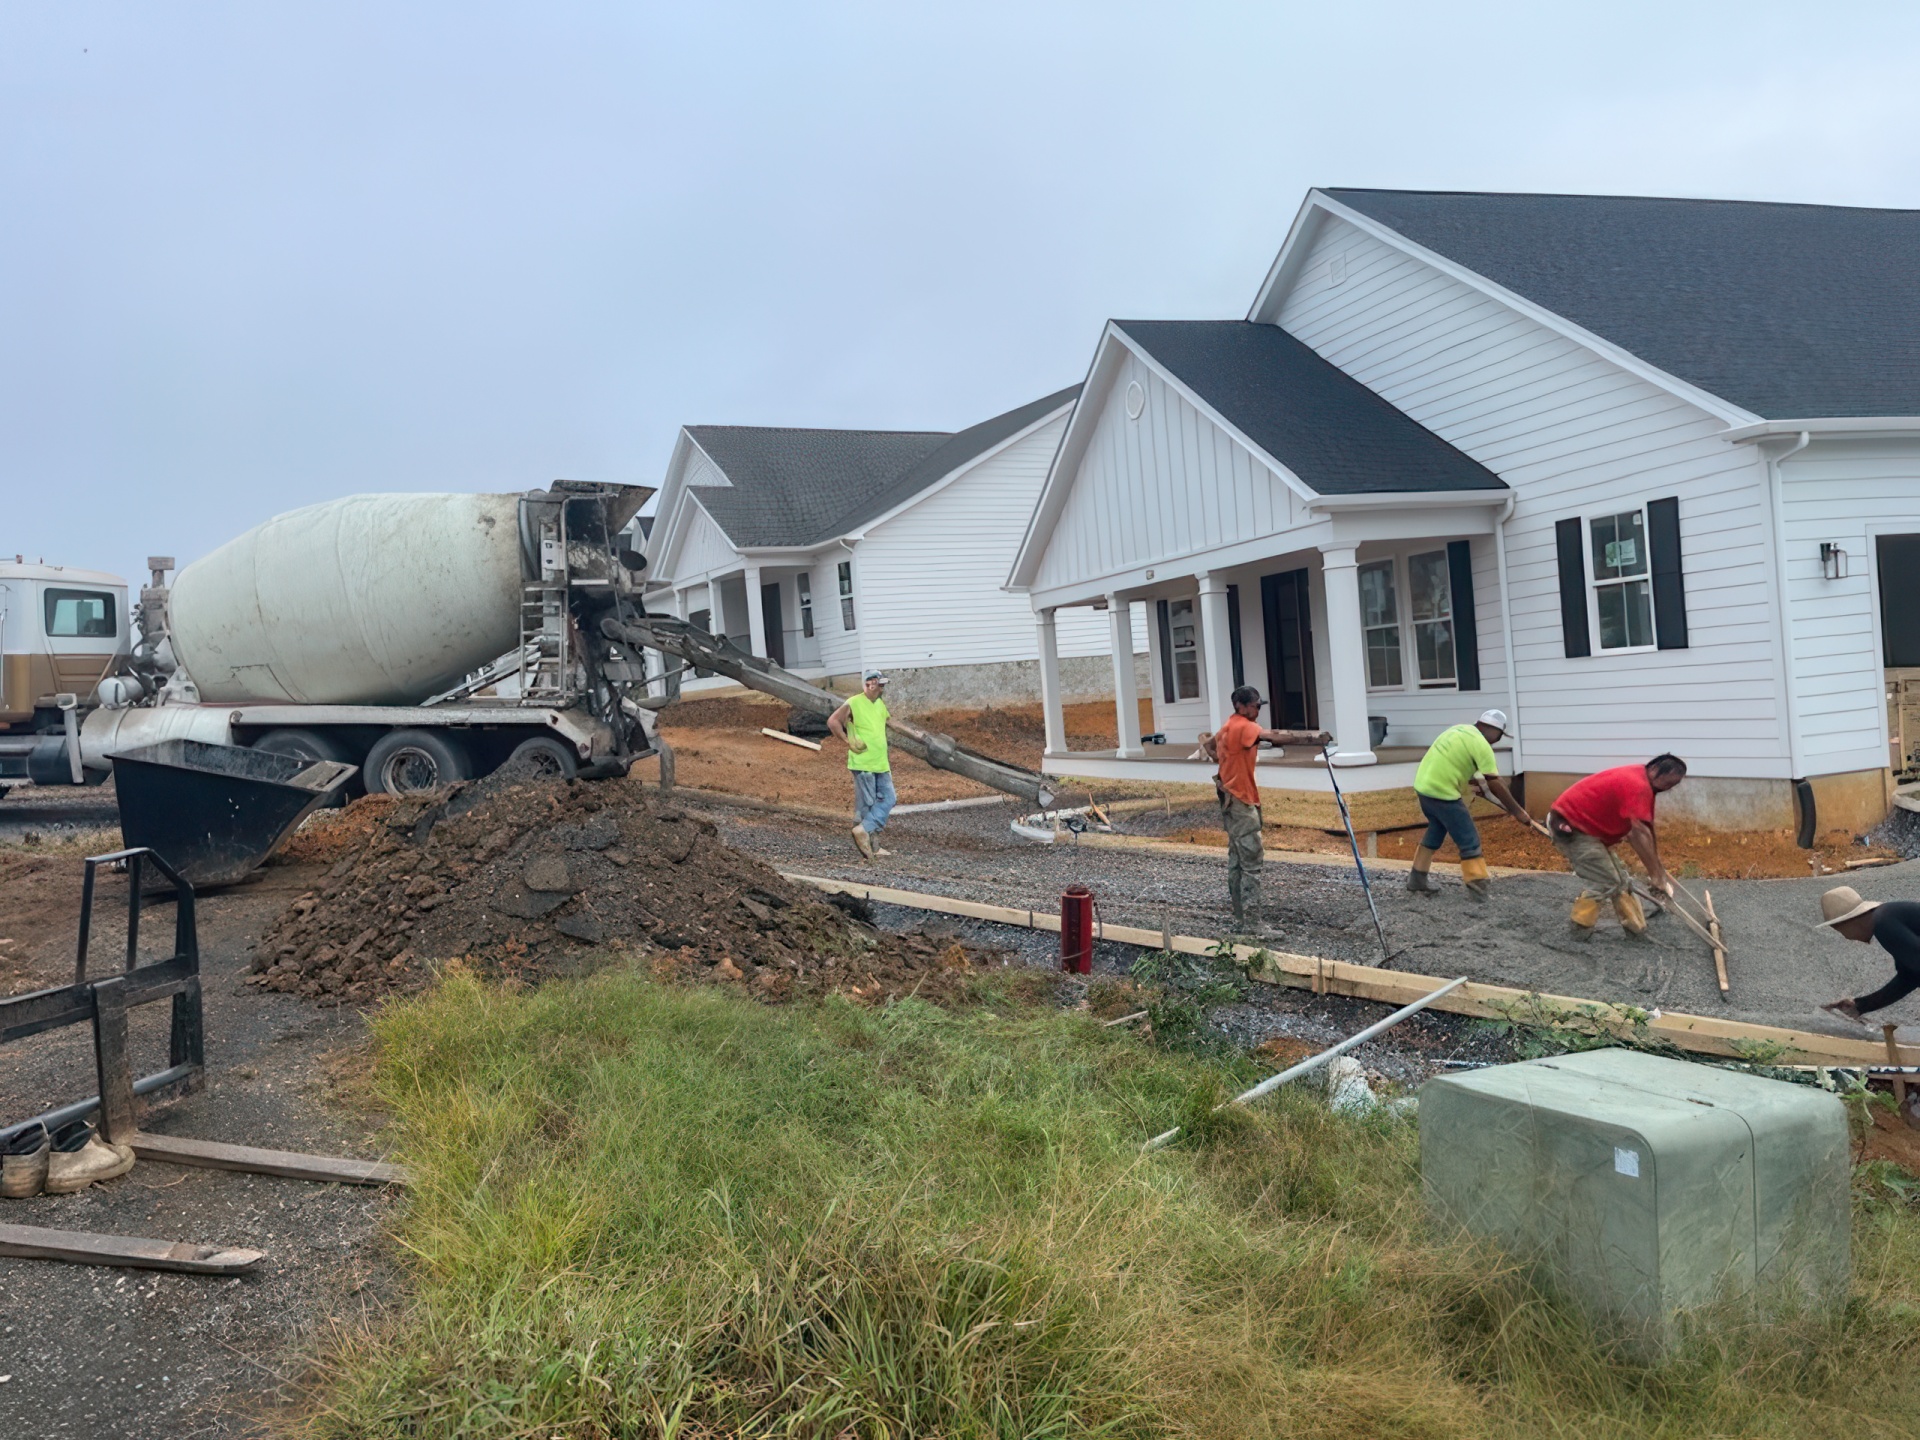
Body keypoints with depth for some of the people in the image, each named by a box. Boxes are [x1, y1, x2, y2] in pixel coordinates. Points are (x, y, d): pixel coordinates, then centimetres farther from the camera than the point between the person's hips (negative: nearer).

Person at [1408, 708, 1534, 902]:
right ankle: (1480, 887, 1)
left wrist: (1474, 781, 35)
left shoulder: (1460, 729, 13)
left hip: (1423, 785, 9)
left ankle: (1418, 879, 32)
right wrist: (1518, 811, -8)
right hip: (1442, 792, -9)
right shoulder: (1481, 745, -13)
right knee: (1469, 840, 0)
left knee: (1436, 831, 25)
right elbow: (1495, 784, -13)